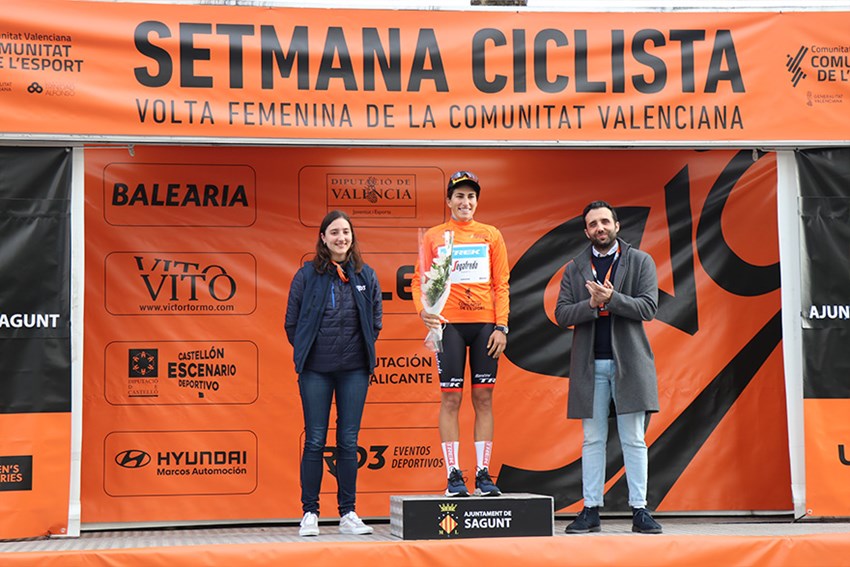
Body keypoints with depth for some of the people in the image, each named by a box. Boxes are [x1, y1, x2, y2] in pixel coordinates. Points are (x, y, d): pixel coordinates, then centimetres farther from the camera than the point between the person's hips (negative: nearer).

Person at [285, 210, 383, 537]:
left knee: (349, 442, 5)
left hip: (354, 370, 2)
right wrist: (306, 352, 7)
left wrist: (362, 350, 10)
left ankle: (348, 514, 13)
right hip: (315, 371, -2)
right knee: (314, 442, 1)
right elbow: (292, 322, 5)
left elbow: (376, 320, 14)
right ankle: (310, 513, 10)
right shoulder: (307, 275, -1)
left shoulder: (366, 276, 5)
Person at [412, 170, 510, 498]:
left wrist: (501, 326, 0)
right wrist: (423, 309, -13)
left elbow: (501, 284, 8)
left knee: (484, 398, 3)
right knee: (450, 398, -2)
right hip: (449, 324, -1)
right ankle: (453, 474, 3)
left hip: (485, 324, 1)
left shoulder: (491, 235, 11)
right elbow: (419, 279, 6)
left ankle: (483, 474, 7)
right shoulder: (434, 237, 8)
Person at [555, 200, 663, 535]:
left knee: (634, 440, 0)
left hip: (629, 362, -2)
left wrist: (611, 298, -18)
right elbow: (561, 314, 4)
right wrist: (591, 304, -14)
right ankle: (591, 511, 8)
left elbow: (648, 307, -5)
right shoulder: (574, 269, 12)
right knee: (592, 440, 4)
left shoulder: (640, 261, 6)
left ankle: (639, 510, 4)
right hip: (590, 365, 2)